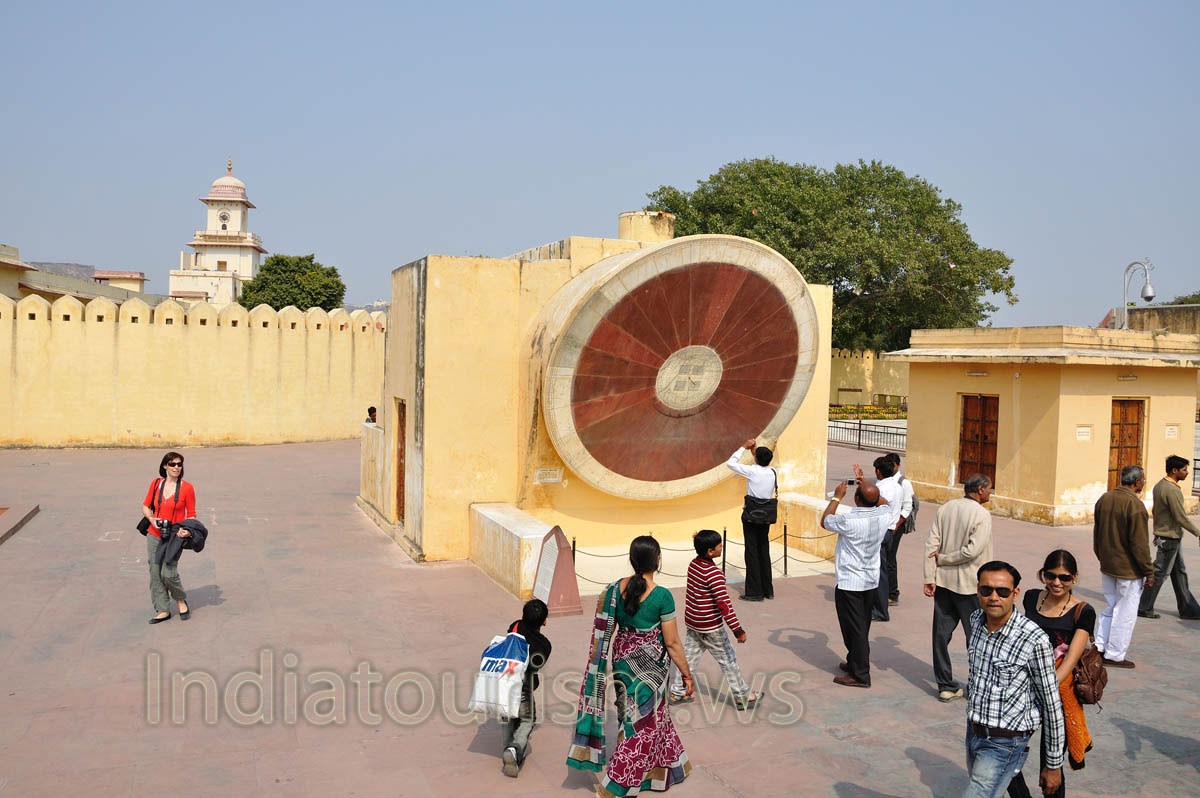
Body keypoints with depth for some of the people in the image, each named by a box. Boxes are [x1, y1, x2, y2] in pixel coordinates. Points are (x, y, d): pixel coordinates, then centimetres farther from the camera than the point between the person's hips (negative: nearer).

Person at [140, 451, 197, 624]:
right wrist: (151, 519, -7)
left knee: (169, 573, -13)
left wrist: (188, 530, -17)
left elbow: (191, 514, 2)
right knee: (155, 574, 4)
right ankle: (163, 611, 16)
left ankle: (181, 600, 15)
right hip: (154, 535, 4)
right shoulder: (156, 483, 3)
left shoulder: (187, 488, -5)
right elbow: (145, 506, 13)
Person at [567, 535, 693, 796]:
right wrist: (687, 674, -2)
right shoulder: (662, 596, -20)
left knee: (653, 714, 25)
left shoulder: (615, 589, -6)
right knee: (642, 726, 7)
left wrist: (600, 665, 14)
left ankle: (661, 769, 44)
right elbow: (672, 642, -14)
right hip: (648, 666, -6)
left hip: (621, 660, 6)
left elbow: (603, 632, 1)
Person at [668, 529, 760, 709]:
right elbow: (724, 604, -27)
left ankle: (677, 692, 25)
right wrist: (738, 630, -23)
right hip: (710, 626, -8)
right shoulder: (714, 574, -25)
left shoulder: (693, 564, 0)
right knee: (727, 660, 7)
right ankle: (742, 697, 20)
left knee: (689, 655, 17)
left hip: (691, 621, 8)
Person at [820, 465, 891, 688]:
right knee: (862, 627, 19)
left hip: (849, 583, -7)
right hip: (871, 581, 7)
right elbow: (883, 502, 19)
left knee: (854, 629, 1)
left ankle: (860, 675, 7)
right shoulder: (883, 516, -7)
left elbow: (825, 521, -3)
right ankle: (854, 663, 35)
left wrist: (837, 496, 6)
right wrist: (864, 483, 21)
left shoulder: (849, 520, -24)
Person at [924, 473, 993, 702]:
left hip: (943, 580, 5)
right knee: (976, 636, 9)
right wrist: (943, 559, -8)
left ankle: (946, 686, 17)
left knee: (941, 633, 10)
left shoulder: (945, 508, 3)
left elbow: (931, 544, 0)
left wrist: (929, 577, 0)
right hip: (969, 584, -5)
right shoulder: (982, 515, -14)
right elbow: (972, 550, -22)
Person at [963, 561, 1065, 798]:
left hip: (1004, 743, -7)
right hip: (973, 733, 7)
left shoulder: (1035, 640, -21)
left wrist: (1054, 765, -6)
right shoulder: (976, 620, -1)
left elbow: (1052, 706, -12)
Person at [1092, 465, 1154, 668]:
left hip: (1107, 567, 7)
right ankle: (1115, 656, 11)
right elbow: (1139, 543, -19)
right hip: (1128, 569, -7)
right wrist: (1149, 572, -10)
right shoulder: (1135, 506, -20)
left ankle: (1099, 647, 21)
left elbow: (1096, 533, 12)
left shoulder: (1104, 499, 4)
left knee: (1110, 607, 20)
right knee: (1125, 613, 4)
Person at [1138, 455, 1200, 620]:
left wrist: (1157, 531, 22)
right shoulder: (1172, 490, -22)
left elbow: (1155, 511, 15)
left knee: (1180, 572, 16)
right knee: (1160, 574, 0)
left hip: (1163, 534, 10)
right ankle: (1144, 608, 8)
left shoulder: (1159, 485, 7)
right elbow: (1181, 518, -21)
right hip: (1170, 538, -10)